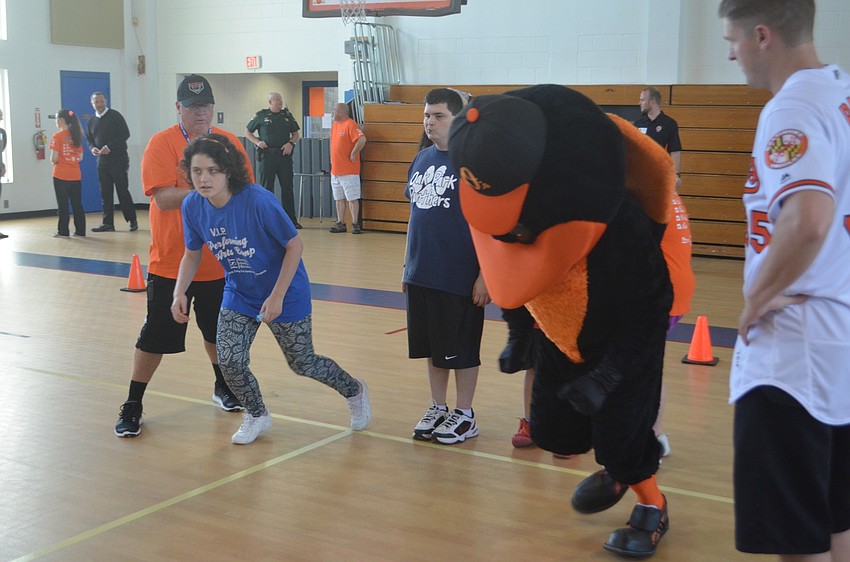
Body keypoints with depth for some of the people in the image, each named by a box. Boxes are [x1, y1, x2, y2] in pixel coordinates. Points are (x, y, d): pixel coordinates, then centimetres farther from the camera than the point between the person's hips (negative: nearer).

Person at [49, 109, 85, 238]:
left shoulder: (57, 136, -10)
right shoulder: (76, 136, 6)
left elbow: (54, 158, -14)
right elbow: (80, 157, 8)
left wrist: (53, 161, 6)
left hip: (61, 175, -5)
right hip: (76, 175, 5)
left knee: (63, 204, 2)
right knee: (77, 204, 10)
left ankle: (63, 231, 5)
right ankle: (80, 230, 12)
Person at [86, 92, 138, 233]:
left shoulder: (115, 116, -3)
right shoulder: (91, 122, 14)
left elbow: (125, 134, -10)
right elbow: (89, 139, 20)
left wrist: (109, 147, -17)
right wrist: (93, 148, -4)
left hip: (118, 159, -5)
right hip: (102, 160, 5)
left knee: (122, 190, -5)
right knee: (105, 193, 3)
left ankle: (132, 220, 4)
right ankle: (108, 223, 7)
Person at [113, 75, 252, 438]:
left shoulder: (229, 143, 4)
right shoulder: (162, 144, -9)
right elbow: (163, 197, -20)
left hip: (219, 261, 4)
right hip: (170, 262, -4)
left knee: (217, 331, 18)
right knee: (155, 336, 1)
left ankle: (223, 386, 41)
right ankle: (132, 406, 16)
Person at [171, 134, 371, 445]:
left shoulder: (258, 200, -30)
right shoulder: (192, 206, -13)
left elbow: (295, 245, -21)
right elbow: (192, 254, 4)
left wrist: (277, 296, -23)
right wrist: (179, 293, -11)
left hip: (285, 294, -4)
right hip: (238, 295, 5)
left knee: (303, 364, 8)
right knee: (229, 362, -8)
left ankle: (354, 391, 39)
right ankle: (257, 416, 23)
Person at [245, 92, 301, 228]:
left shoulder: (287, 115, 11)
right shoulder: (261, 115, 4)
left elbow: (296, 134, 17)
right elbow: (247, 132, 11)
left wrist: (291, 143, -3)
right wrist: (257, 142, -5)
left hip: (284, 155, 2)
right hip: (267, 155, -2)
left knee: (287, 188, 2)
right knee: (266, 187, 0)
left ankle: (291, 219, 7)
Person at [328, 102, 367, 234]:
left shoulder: (350, 124, -12)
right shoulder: (334, 124, 15)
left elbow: (362, 140, -24)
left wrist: (353, 154, -18)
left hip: (348, 170, -9)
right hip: (335, 169, 9)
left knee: (352, 198, -4)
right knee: (339, 198, 11)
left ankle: (355, 224, -1)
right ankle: (340, 223, 17)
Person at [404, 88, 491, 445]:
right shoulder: (421, 160, 10)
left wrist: (486, 274, -16)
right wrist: (408, 264, 17)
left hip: (460, 278, -6)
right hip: (422, 276, 6)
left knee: (462, 350, 6)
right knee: (432, 347, 15)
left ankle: (464, 416, 21)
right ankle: (437, 409, 30)